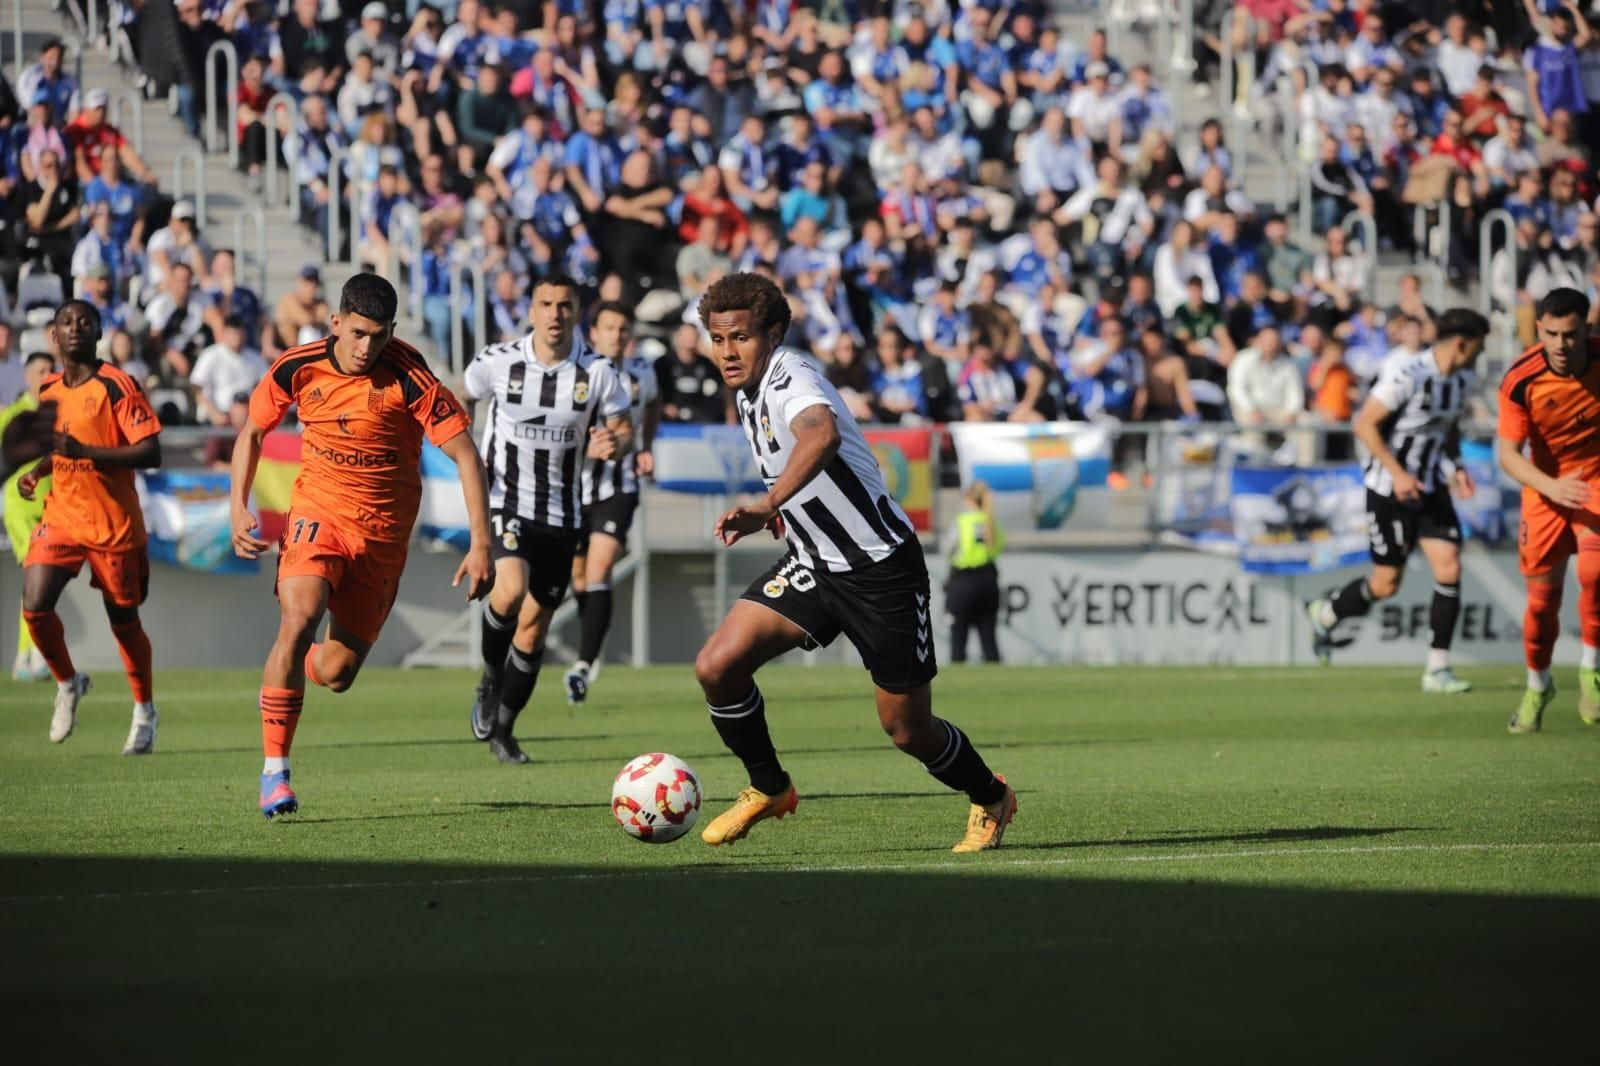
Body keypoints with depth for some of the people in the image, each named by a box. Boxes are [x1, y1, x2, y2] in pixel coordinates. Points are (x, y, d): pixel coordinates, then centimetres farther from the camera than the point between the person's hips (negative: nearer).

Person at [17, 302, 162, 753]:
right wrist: (37, 471, 4)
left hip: (114, 522, -5)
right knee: (34, 605, -13)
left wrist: (85, 451, -26)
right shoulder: (48, 390, 8)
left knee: (124, 621, 7)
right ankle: (67, 684, 13)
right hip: (60, 517, 5)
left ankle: (145, 712, 28)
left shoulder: (118, 387, -12)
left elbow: (150, 453, -18)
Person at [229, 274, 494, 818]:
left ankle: (299, 663, 41)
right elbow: (253, 430, 9)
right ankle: (275, 769, -19)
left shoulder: (409, 378, -17)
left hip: (382, 534, 0)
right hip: (317, 513, 0)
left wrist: (481, 544, -20)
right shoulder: (298, 367, -9)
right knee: (299, 617, -28)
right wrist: (239, 508, -2)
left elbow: (464, 452, -14)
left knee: (336, 674, 0)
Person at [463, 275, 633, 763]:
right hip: (505, 501, -2)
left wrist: (613, 444, -20)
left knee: (534, 626, 9)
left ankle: (502, 728, 26)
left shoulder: (597, 372, -7)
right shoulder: (498, 362, -9)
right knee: (510, 590, -29)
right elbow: (458, 400, 11)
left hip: (560, 512, 2)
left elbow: (623, 429, 2)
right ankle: (490, 677, 0)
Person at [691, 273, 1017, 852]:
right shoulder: (748, 393, 5)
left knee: (907, 729, 2)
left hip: (881, 568, -8)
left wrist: (766, 505, -59)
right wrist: (767, 515, 18)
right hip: (812, 564, 8)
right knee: (717, 665, -11)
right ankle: (768, 789, 10)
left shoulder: (790, 377, -23)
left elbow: (822, 436, -49)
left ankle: (991, 800, 32)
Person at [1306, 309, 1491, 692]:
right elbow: (1365, 425, -18)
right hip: (1389, 490, -6)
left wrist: (1455, 468, 3)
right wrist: (1398, 473, -23)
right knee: (1386, 583, 1)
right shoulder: (1405, 374, -21)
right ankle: (1325, 614, 31)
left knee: (1449, 568, -9)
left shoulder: (1465, 381, 4)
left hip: (1431, 489, 6)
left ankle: (1438, 669, -3)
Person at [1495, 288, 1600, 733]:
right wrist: (1552, 486, -35)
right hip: (1546, 484, 0)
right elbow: (1508, 454, -18)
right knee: (1542, 593, 3)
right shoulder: (1521, 381, -21)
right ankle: (1537, 686, 28)